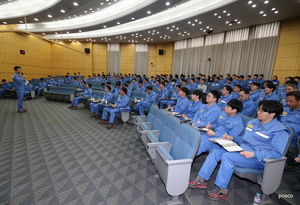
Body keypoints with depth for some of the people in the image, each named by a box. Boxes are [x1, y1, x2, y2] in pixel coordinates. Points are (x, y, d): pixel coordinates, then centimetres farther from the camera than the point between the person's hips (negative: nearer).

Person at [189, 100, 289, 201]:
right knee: (215, 151, -9)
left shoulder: (280, 131, -11)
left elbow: (277, 153, -18)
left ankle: (221, 190, -14)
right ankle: (201, 180, -5)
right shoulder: (253, 122, 11)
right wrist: (232, 138, 3)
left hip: (258, 159, -7)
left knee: (228, 156, -30)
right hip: (241, 150, 8)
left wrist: (253, 154, -28)